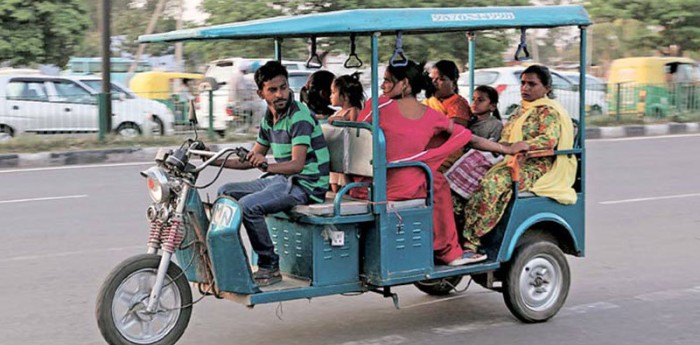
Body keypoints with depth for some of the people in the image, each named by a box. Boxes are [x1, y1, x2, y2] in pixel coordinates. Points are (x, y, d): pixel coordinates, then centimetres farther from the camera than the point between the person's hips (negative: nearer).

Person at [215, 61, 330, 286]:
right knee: (226, 192, 7)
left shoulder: (300, 116, -17)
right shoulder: (269, 119, 10)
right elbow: (250, 160, 18)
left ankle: (270, 267, -16)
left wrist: (267, 166, -45)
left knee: (249, 205, -27)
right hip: (281, 180, 9)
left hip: (307, 185, -9)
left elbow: (297, 164, -28)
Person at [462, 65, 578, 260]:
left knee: (493, 182, -34)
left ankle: (471, 241, -36)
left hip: (535, 168, -9)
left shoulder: (548, 111, -3)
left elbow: (549, 139, -20)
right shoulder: (522, 110, 25)